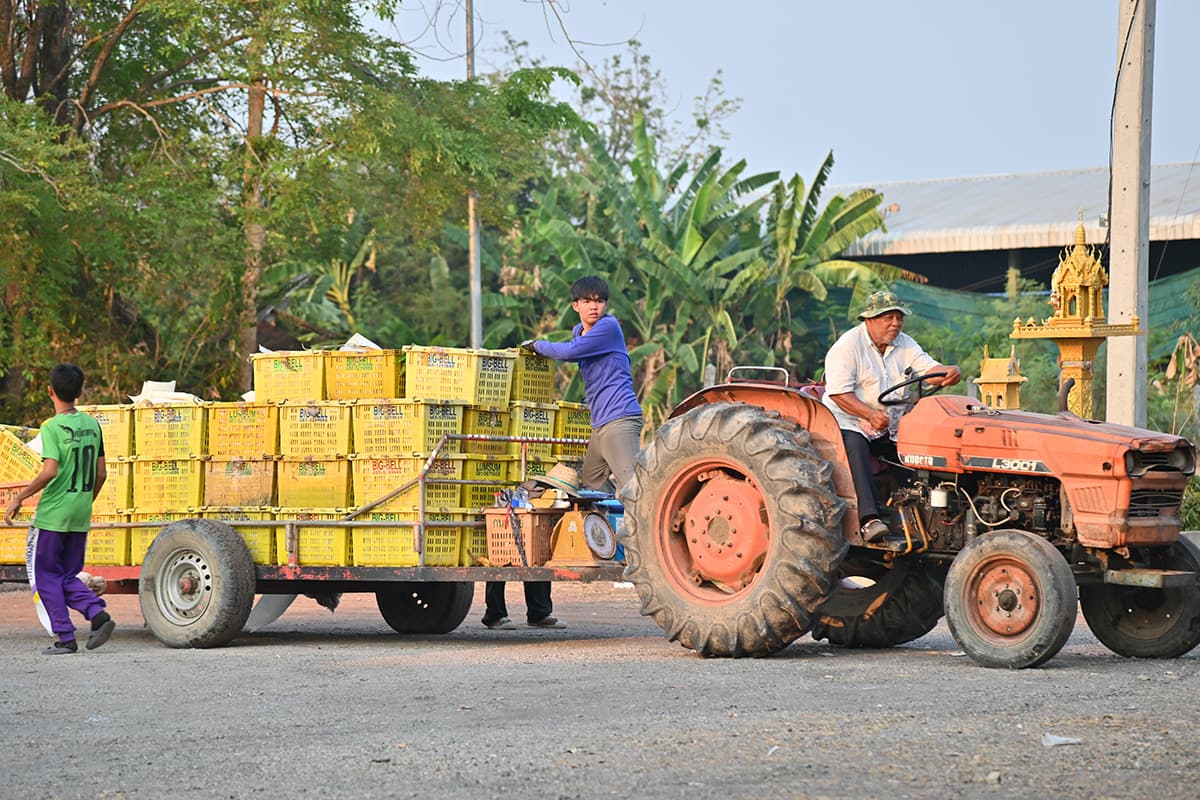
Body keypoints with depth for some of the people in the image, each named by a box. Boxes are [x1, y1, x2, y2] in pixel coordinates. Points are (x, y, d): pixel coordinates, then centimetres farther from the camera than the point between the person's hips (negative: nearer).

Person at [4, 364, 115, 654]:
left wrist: (19, 498, -13)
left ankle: (65, 637, 2)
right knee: (68, 576, 16)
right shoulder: (92, 425, 6)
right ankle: (98, 614, -6)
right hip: (80, 516, 6)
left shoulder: (52, 428, -13)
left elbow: (49, 471, -22)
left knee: (46, 575, 6)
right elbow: (101, 473, 9)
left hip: (53, 514, -6)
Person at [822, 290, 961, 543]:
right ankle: (869, 518, -48)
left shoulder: (905, 345, 10)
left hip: (890, 429, 6)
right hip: (848, 420, -6)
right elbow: (839, 393, -18)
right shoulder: (847, 346, -10)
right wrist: (870, 414, -32)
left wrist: (949, 372, -26)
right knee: (856, 445, -36)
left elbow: (929, 369, -1)